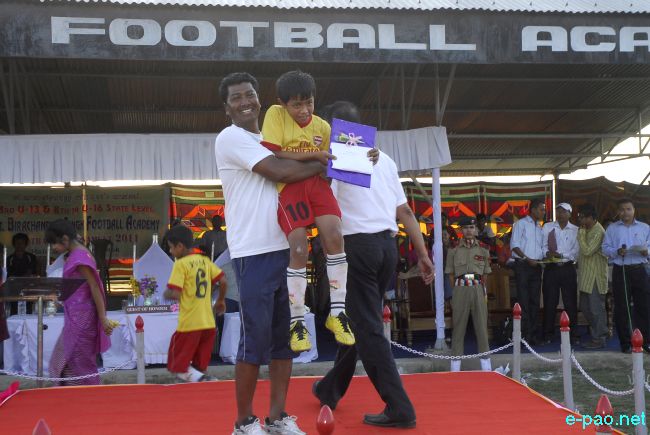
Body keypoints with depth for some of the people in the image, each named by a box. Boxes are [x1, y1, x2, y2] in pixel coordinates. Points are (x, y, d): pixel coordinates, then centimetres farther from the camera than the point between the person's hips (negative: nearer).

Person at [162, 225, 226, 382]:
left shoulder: (180, 264, -9)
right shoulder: (205, 260, 9)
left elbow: (175, 294, -17)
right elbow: (223, 281, 6)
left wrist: (166, 294, 4)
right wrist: (221, 301, 21)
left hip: (189, 324, -6)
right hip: (208, 323, 6)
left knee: (178, 367, 4)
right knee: (198, 368, 15)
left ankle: (201, 379, -16)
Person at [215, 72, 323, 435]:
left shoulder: (268, 140, 20)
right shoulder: (231, 138, -5)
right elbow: (281, 172, -15)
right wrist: (323, 165, -2)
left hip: (284, 248, 8)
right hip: (254, 253, -8)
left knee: (284, 337, 9)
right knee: (255, 340, -4)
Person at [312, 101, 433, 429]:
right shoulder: (384, 158, 16)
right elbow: (405, 211, 13)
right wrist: (423, 254, 14)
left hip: (358, 244, -7)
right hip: (388, 245, 7)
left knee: (368, 328, -3)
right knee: (359, 320, 18)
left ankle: (399, 409, -6)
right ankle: (331, 390, 34)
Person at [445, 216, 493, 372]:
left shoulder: (483, 249, 8)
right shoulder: (454, 250, 6)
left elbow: (485, 274, 11)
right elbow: (451, 274, 7)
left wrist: (483, 291, 4)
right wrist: (459, 288, -1)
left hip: (478, 289, 1)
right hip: (460, 289, -1)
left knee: (481, 325, 1)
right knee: (458, 326, 1)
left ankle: (486, 366, 7)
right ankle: (455, 367, 6)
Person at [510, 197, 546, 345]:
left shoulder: (539, 227, 18)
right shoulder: (521, 224, -1)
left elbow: (541, 248, 20)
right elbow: (514, 245, -8)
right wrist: (527, 259, -16)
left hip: (536, 266, 7)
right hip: (523, 266, -6)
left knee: (535, 301, 6)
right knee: (523, 301, -7)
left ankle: (533, 334, 10)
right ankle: (524, 334, -6)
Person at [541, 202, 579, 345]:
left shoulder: (575, 230, 5)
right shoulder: (547, 227, 6)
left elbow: (576, 251, -4)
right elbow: (543, 246, 1)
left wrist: (560, 255, -17)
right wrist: (547, 253, -20)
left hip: (568, 268, 0)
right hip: (551, 268, 0)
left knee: (570, 302, 3)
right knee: (550, 302, 2)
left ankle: (573, 334, 9)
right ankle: (548, 334, 9)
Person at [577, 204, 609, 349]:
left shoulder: (598, 231, -15)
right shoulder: (588, 230, 15)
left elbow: (587, 251, -22)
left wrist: (581, 234, -15)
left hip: (595, 276, -10)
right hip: (586, 276, 10)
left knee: (596, 308, -3)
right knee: (585, 307, 14)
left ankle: (599, 339, 5)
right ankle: (602, 332, 26)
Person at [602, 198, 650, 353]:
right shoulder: (612, 228, 8)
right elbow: (605, 248, 2)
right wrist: (617, 252, -16)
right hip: (620, 271, -1)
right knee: (621, 308, 2)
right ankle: (625, 343, 10)